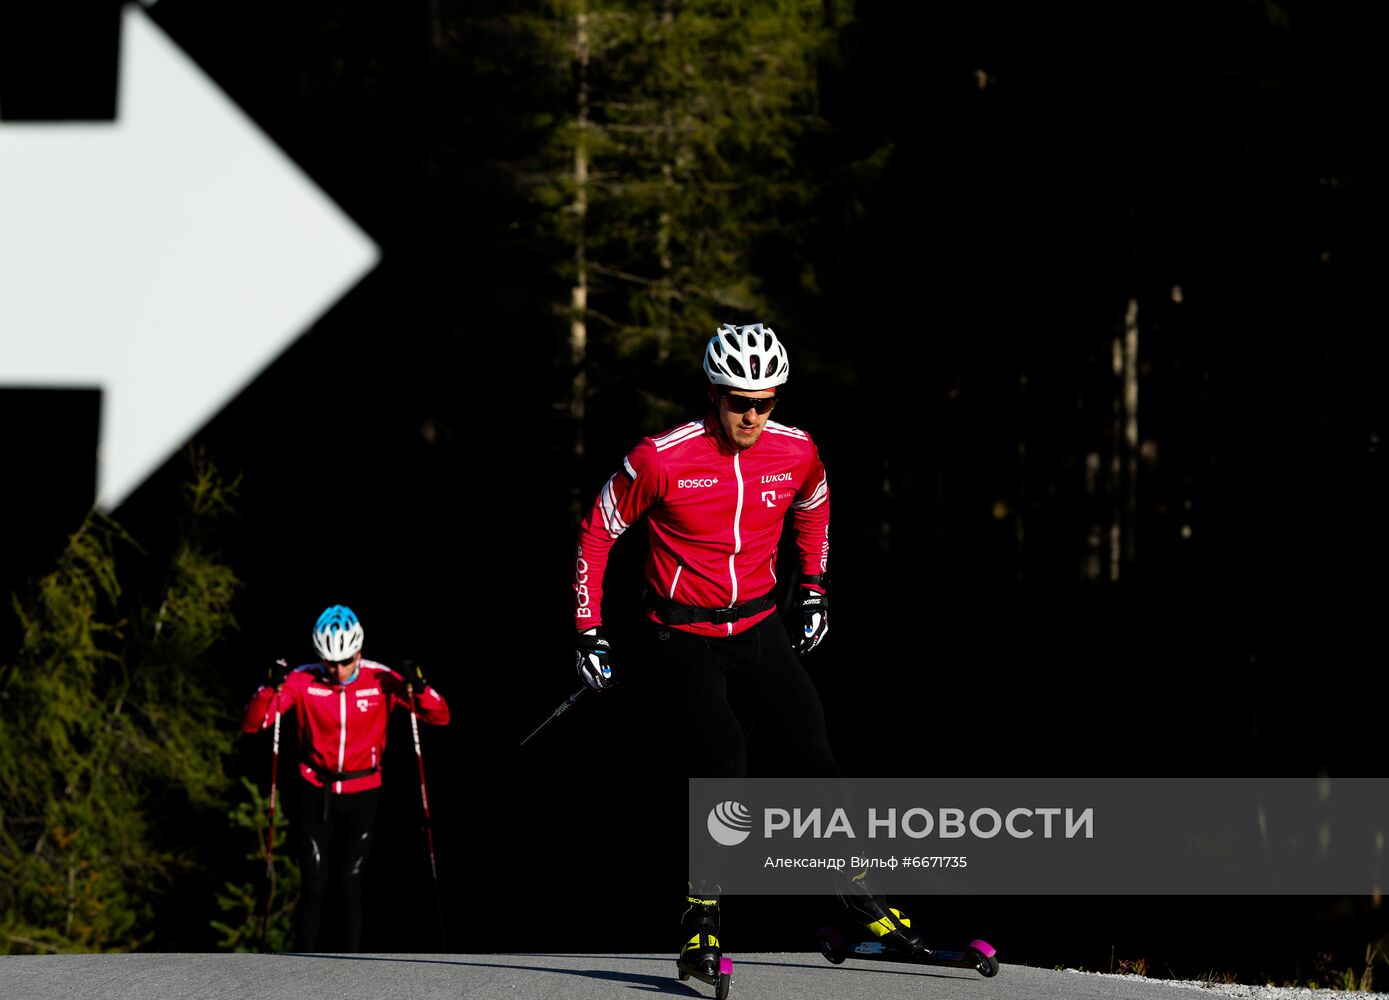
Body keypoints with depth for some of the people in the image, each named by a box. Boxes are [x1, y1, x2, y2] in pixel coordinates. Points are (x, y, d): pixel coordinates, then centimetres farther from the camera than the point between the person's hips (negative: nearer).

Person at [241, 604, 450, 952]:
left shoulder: (380, 680, -10)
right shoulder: (302, 682, -10)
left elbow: (440, 717, -8)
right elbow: (252, 724, -10)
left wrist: (419, 688, -28)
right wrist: (270, 688, -28)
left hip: (362, 795, 0)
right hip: (317, 793, 0)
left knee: (351, 884, -1)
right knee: (314, 886, -3)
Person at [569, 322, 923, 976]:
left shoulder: (796, 452, -6)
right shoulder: (661, 459, -18)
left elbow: (813, 507, 19)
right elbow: (597, 532, -5)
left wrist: (813, 589, 20)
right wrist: (589, 632, -5)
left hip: (760, 629, 4)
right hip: (685, 638, -4)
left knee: (812, 759, -1)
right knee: (723, 768, -18)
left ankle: (860, 903, 11)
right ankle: (701, 916, -2)